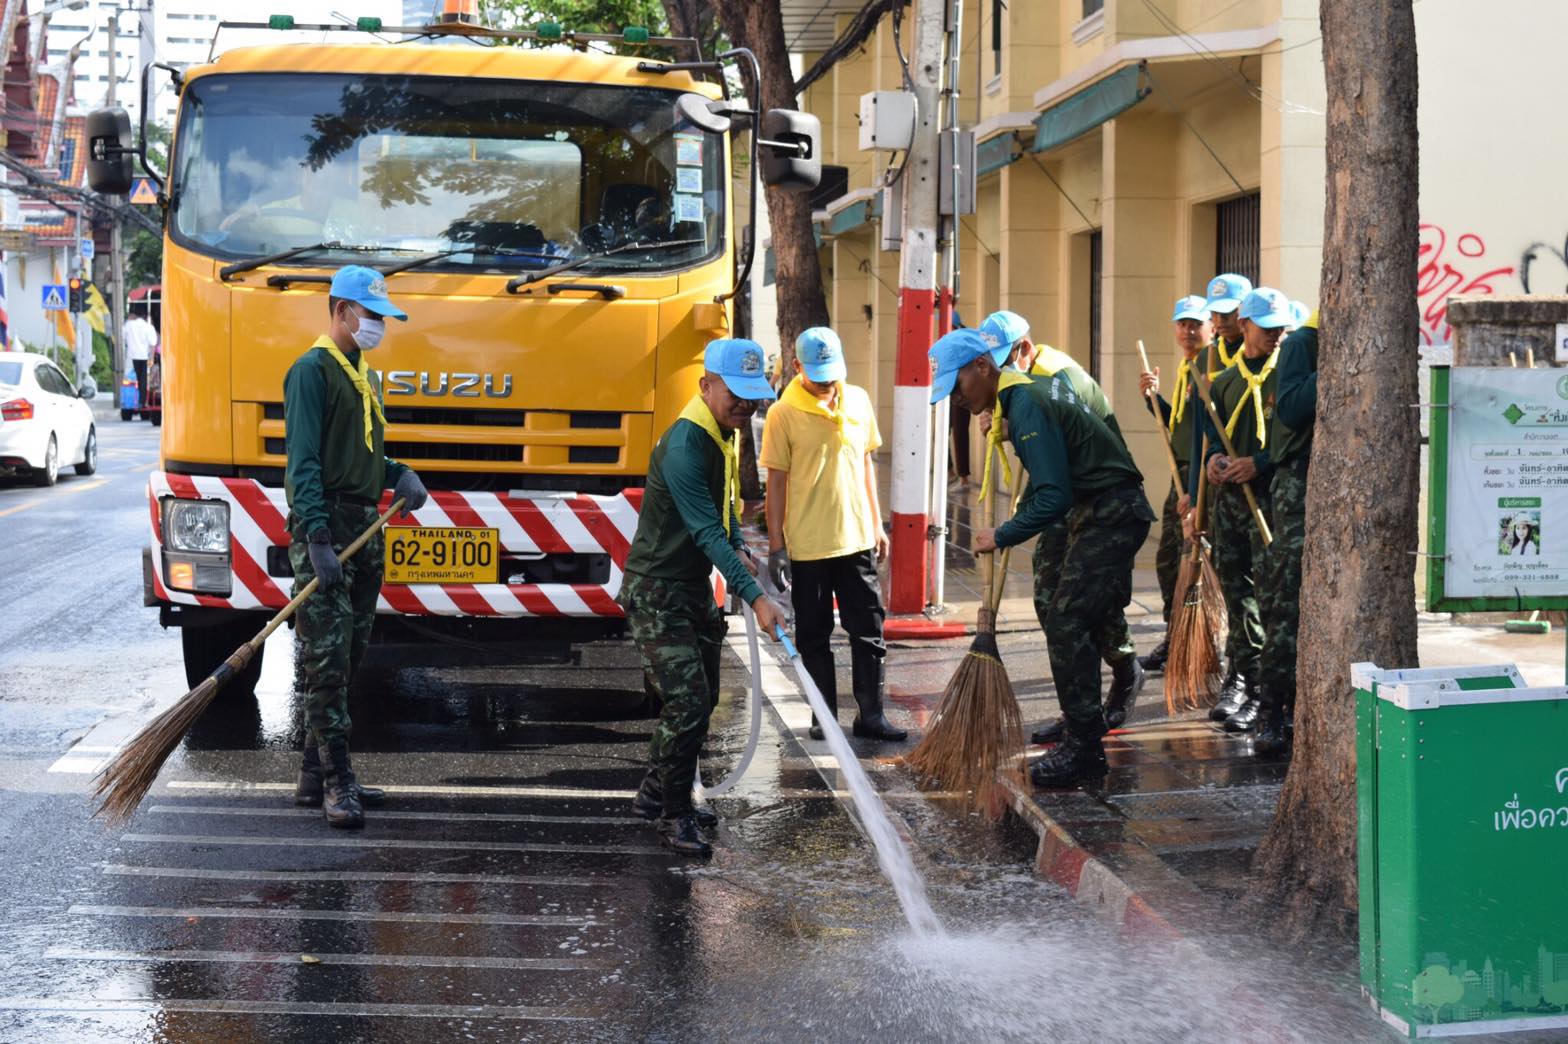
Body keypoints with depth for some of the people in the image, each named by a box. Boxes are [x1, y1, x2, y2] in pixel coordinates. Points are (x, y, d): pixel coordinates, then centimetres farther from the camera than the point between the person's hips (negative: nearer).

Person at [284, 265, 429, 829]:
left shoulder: (365, 376, 21)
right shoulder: (312, 370, -8)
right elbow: (303, 461, -17)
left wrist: (400, 474, 7)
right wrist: (317, 539, -25)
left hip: (364, 529, 9)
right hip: (325, 529, -9)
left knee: (349, 659, 10)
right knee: (327, 661, -9)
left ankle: (316, 777, 17)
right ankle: (335, 783, -9)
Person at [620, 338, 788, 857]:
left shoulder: (727, 435, 5)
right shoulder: (684, 447, -26)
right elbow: (707, 533, -31)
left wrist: (739, 549, 4)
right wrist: (755, 597, -36)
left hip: (695, 588, 10)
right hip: (656, 593, -10)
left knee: (702, 699, 16)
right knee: (686, 703, -13)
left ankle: (655, 794, 31)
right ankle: (673, 818, -1)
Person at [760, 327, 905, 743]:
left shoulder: (858, 401, 5)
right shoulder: (784, 413, -9)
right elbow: (776, 481, -7)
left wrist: (876, 524, 14)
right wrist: (776, 546, -9)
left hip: (856, 538, 4)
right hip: (807, 545, -4)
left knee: (869, 630, 5)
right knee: (814, 635, 6)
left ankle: (870, 713, 12)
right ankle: (824, 716, 16)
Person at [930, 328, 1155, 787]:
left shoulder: (1026, 407, -19)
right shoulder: (1037, 384, 13)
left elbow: (1054, 498, -24)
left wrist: (1002, 536, -16)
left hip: (1111, 515, -11)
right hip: (1101, 512, 11)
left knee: (1067, 626, -12)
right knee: (1076, 627, 12)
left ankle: (1084, 749, -9)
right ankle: (1084, 738, 19)